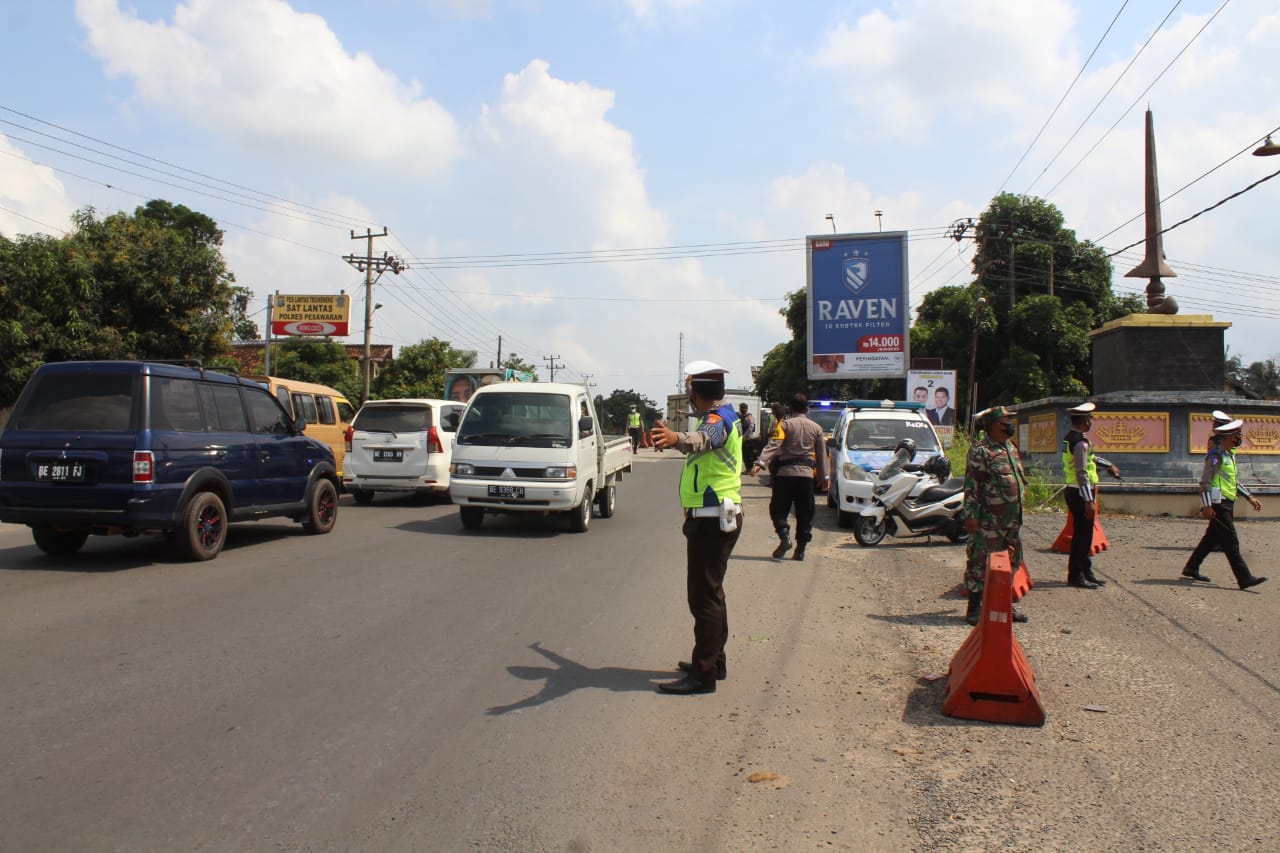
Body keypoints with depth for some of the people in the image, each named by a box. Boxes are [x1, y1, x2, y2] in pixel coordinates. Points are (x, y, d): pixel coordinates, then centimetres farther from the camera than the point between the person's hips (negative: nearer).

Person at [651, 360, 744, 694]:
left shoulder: (718, 418, -17)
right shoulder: (722, 416, 16)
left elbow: (703, 439, -44)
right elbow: (704, 443, 40)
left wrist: (676, 439, -64)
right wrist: (673, 438, 59)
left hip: (711, 520, -11)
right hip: (714, 517, 11)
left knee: (704, 596, -8)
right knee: (710, 592, 19)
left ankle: (703, 674, -4)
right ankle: (713, 661, 30)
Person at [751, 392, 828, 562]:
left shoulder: (786, 424, -1)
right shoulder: (816, 428, 9)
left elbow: (774, 445, -15)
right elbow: (822, 454, 13)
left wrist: (760, 462, -23)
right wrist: (823, 477, 19)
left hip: (786, 472, -3)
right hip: (806, 473, 3)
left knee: (778, 509, 5)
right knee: (805, 513, 8)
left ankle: (784, 537, -17)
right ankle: (800, 549, 7)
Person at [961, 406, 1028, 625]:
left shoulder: (1011, 449, 16)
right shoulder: (980, 451, -12)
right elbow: (971, 485, -15)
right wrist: (971, 515, -20)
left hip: (1013, 520, 9)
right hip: (989, 521, -9)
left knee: (1010, 563, 15)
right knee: (981, 562, -4)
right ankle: (974, 608, 4)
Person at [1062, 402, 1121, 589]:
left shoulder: (1070, 437, 11)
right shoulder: (1081, 441, -19)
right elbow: (1082, 473, -24)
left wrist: (1109, 465, 43)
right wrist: (1089, 501, -25)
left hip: (1074, 492, 10)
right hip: (1080, 494, -10)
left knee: (1084, 535, 16)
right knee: (1082, 535, -3)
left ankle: (1086, 573, 24)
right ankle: (1076, 576, 3)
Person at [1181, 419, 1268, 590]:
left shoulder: (1230, 454, 17)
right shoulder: (1216, 455, -14)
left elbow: (1234, 481, 26)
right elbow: (1205, 481, -19)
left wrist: (1250, 497, 21)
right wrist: (1207, 505, -24)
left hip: (1227, 504, 10)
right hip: (1218, 504, -10)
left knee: (1211, 538, 15)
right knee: (1231, 542, -9)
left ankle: (1191, 569, 23)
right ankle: (1245, 578, -9)